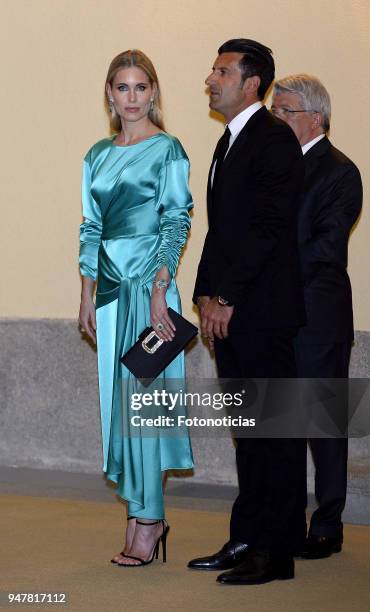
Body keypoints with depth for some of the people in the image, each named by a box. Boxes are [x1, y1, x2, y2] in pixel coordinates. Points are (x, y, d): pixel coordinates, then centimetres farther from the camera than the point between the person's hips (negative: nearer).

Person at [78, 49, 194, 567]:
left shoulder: (167, 150, -4)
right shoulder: (99, 154, 14)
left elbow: (177, 223, -9)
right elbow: (91, 228, 16)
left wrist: (159, 290, -17)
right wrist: (87, 296, 12)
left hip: (148, 281, -6)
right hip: (110, 285, 6)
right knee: (119, 396, 6)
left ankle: (148, 522, -2)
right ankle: (143, 515, 13)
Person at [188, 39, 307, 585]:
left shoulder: (273, 139, -10)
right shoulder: (231, 142, 19)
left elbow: (269, 229, -16)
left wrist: (227, 299, -14)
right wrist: (208, 296, 9)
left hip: (262, 312, -9)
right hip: (230, 313, 9)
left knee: (276, 431, -3)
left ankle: (276, 553, 0)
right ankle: (246, 540, 19)